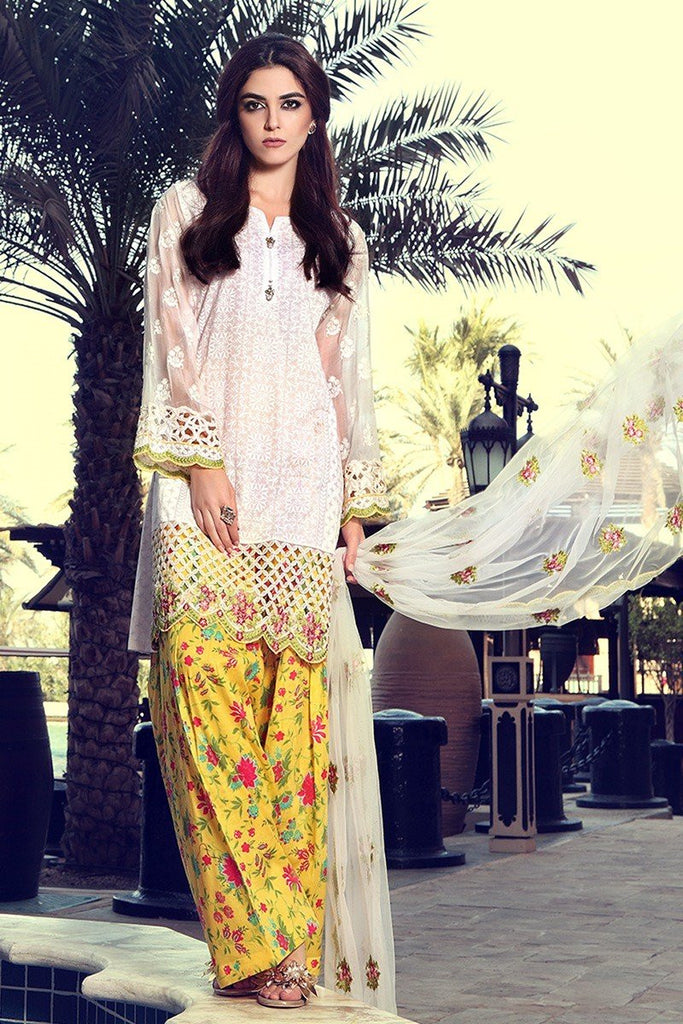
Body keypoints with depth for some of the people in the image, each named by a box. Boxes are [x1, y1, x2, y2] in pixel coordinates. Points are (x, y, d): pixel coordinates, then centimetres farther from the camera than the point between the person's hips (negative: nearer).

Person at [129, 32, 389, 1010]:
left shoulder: (339, 240, 19)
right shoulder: (186, 212, 12)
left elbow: (351, 375, 18)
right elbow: (170, 347, 3)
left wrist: (357, 500, 11)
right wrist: (200, 462, -9)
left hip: (301, 488, 2)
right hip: (206, 482, -2)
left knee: (293, 707, -5)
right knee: (208, 683, -17)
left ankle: (289, 939, -3)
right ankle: (254, 942, -18)